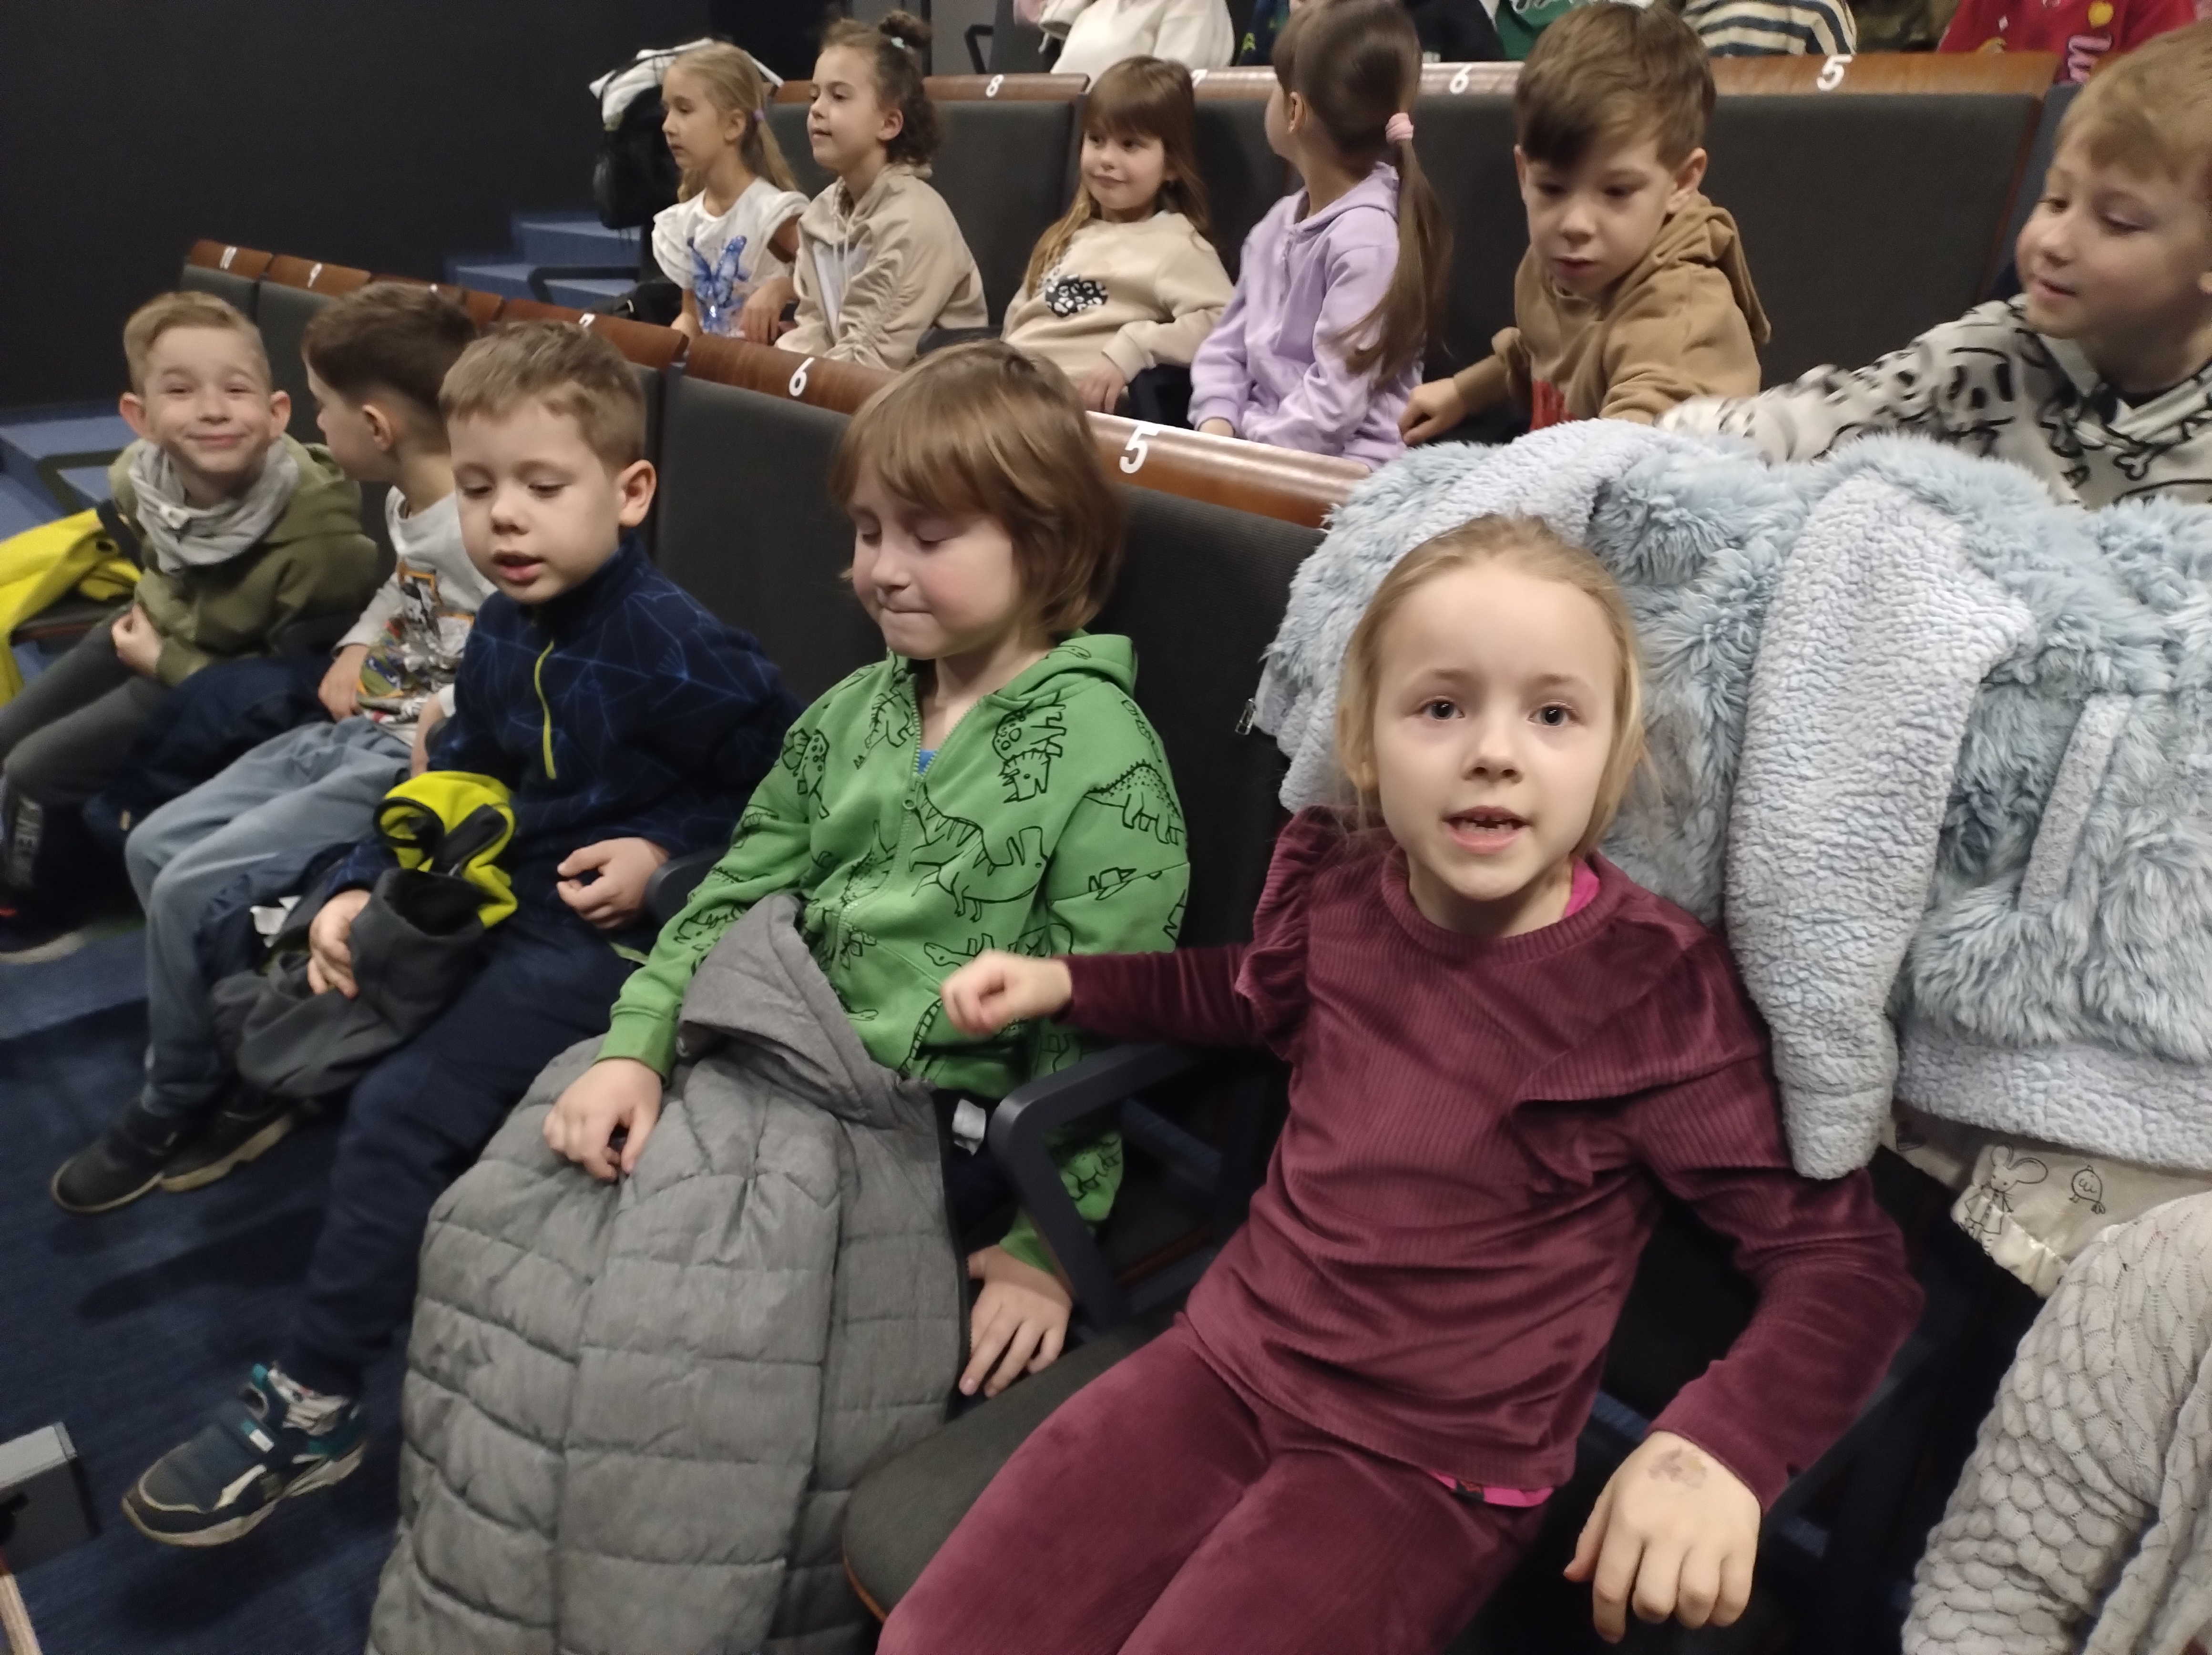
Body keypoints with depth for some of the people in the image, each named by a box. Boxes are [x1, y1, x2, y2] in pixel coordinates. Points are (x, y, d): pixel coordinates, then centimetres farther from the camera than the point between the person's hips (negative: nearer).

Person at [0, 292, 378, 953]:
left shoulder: (316, 537, -37)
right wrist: (148, 605, -3)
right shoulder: (139, 475, -17)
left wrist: (164, 660, -21)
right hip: (156, 633, 7)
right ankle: (63, 858, 46)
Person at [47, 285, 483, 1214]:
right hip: (354, 731, 10)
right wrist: (360, 644, 12)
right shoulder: (406, 503, 8)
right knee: (155, 847, 5)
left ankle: (171, 1113, 11)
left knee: (197, 888, -14)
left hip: (418, 763, -10)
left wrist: (458, 713, -27)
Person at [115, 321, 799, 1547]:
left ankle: (312, 1409, -1)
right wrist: (359, 891, 1)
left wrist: (665, 856, -20)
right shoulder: (499, 638, 5)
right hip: (510, 904, 10)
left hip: (614, 934, -10)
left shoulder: (671, 648, -19)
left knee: (401, 1111, -16)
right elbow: (454, 783, 13)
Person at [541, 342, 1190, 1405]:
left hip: (946, 1127, -6)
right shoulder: (853, 713, 9)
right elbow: (737, 897, 8)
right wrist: (636, 1047, -7)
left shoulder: (1103, 757, -10)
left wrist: (1044, 1249, -11)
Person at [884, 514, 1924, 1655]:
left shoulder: (1654, 994, -16)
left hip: (1434, 1462, -4)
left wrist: (1720, 1447, -31)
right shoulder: (1336, 887, -3)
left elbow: (1849, 1260, -13)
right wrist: (1064, 983, 12)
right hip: (1228, 1355, 4)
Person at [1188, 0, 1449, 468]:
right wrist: (1217, 427, -5)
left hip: (1341, 466, -7)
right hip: (1258, 444, 7)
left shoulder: (1367, 238, -15)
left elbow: (1334, 405, -19)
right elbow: (1228, 344, 11)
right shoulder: (1281, 220, 10)